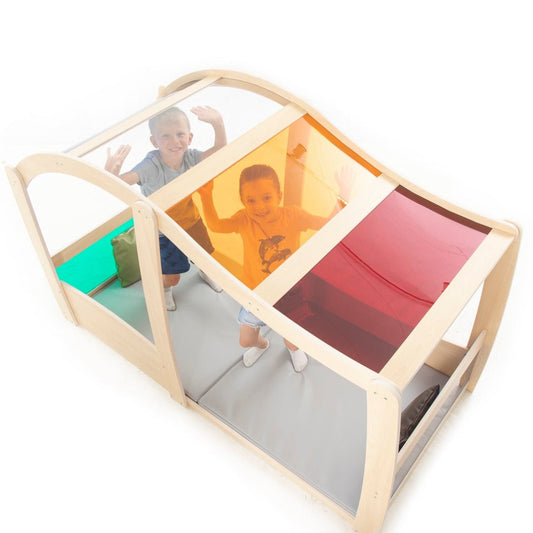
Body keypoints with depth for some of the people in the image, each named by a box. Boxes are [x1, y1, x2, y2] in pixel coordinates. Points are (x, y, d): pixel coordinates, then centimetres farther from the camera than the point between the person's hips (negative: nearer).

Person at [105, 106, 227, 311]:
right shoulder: (151, 166, -34)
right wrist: (111, 173, -71)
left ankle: (205, 271, 64)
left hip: (190, 219, 4)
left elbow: (219, 151, -24)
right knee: (171, 277, 7)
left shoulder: (189, 157, -20)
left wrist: (218, 123, -42)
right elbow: (122, 182, -46)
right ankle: (165, 288, 47)